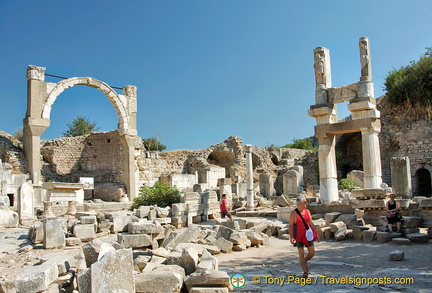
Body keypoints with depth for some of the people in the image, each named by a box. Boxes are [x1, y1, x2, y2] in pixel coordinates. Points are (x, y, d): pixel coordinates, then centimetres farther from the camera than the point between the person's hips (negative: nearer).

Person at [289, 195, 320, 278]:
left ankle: (305, 262, 31)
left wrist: (316, 234, 12)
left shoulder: (307, 211, 5)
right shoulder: (293, 214, -10)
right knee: (301, 254, 0)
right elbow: (290, 226, -10)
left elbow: (311, 223, 12)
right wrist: (291, 237, -18)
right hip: (299, 237, -5)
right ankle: (305, 272, 12)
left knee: (312, 252, 2)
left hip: (308, 236, 5)